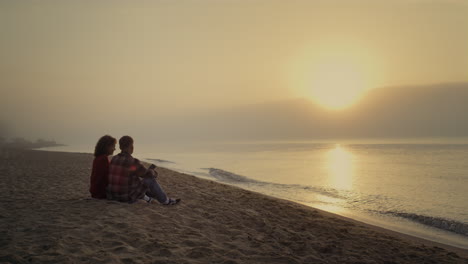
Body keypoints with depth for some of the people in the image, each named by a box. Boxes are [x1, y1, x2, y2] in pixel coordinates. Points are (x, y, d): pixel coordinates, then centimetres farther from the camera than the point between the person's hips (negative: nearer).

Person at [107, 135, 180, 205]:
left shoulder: (114, 159, 4)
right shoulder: (132, 162, -19)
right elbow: (148, 174, -7)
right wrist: (154, 173, 16)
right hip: (128, 197, -7)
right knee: (150, 180, 6)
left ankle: (145, 198, 38)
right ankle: (165, 200, 21)